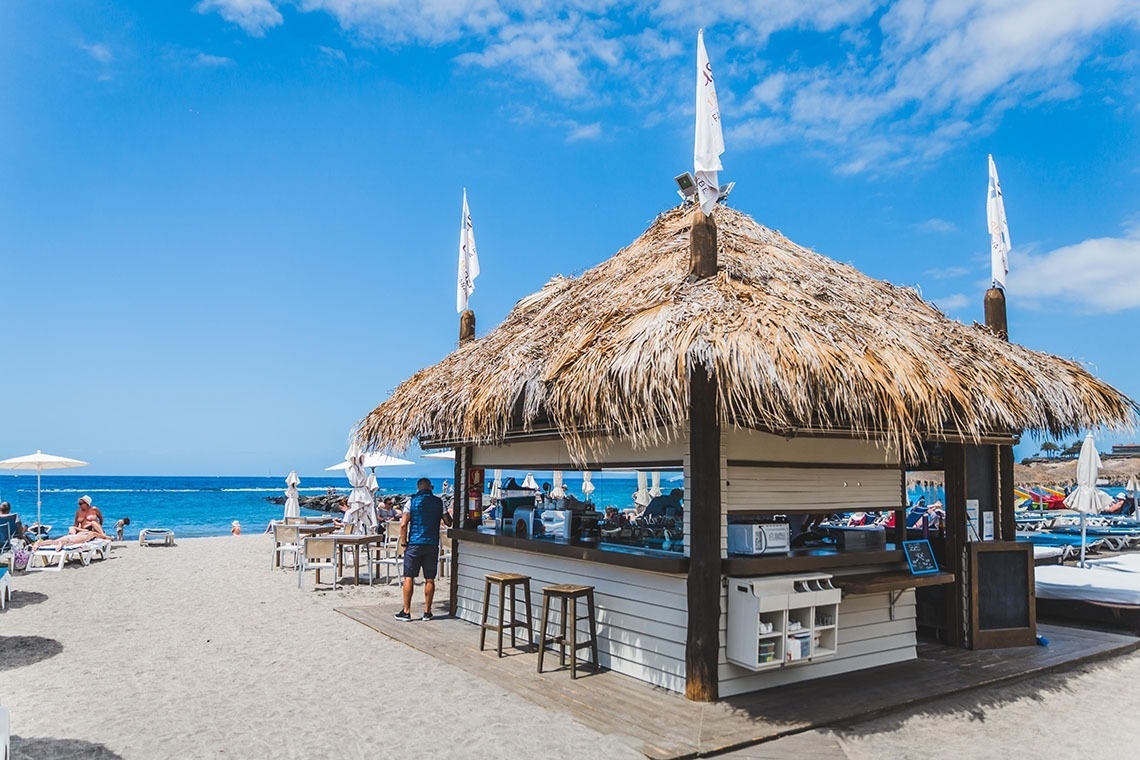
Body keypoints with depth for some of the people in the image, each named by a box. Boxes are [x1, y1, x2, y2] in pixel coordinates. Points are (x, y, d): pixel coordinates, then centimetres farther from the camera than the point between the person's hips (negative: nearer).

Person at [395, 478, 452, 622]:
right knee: (429, 579, 6)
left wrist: (403, 543, 1)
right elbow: (448, 523, 7)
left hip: (414, 544, -1)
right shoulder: (439, 502, 2)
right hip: (432, 545, 1)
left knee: (409, 578, 5)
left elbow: (403, 524, -7)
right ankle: (427, 612, 11)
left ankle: (406, 611, 7)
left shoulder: (412, 501, -1)